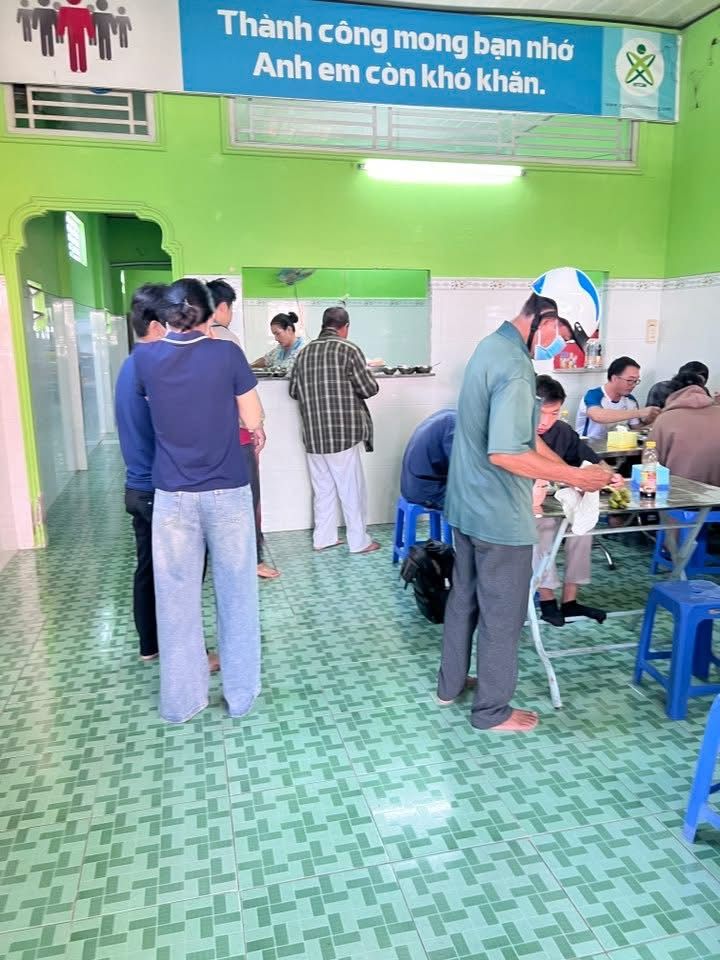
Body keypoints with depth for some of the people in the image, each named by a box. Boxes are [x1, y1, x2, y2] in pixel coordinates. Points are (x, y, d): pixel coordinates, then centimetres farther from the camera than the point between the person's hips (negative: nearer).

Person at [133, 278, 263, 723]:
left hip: (172, 494, 2)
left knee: (176, 596, 11)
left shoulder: (146, 357, -1)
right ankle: (241, 693, 24)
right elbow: (252, 420, -2)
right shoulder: (226, 353, -8)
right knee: (236, 592, 11)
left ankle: (181, 700, 24)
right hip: (228, 491, -1)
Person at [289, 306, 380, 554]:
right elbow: (368, 389, -9)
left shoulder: (304, 352, 7)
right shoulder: (348, 349, -9)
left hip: (313, 435, 5)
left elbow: (294, 391, 13)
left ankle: (323, 537, 23)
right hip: (343, 434, -5)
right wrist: (370, 380, 13)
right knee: (351, 489, 5)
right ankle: (359, 541, 14)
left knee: (322, 488, 15)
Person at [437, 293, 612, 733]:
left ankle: (451, 684, 38)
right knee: (502, 616, 7)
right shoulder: (515, 367, -24)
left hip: (468, 504, 10)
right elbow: (506, 453, -30)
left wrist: (568, 469, 7)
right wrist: (575, 477, -21)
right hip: (499, 514, -10)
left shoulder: (492, 346, 8)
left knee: (464, 597, 22)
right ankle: (493, 710, 25)